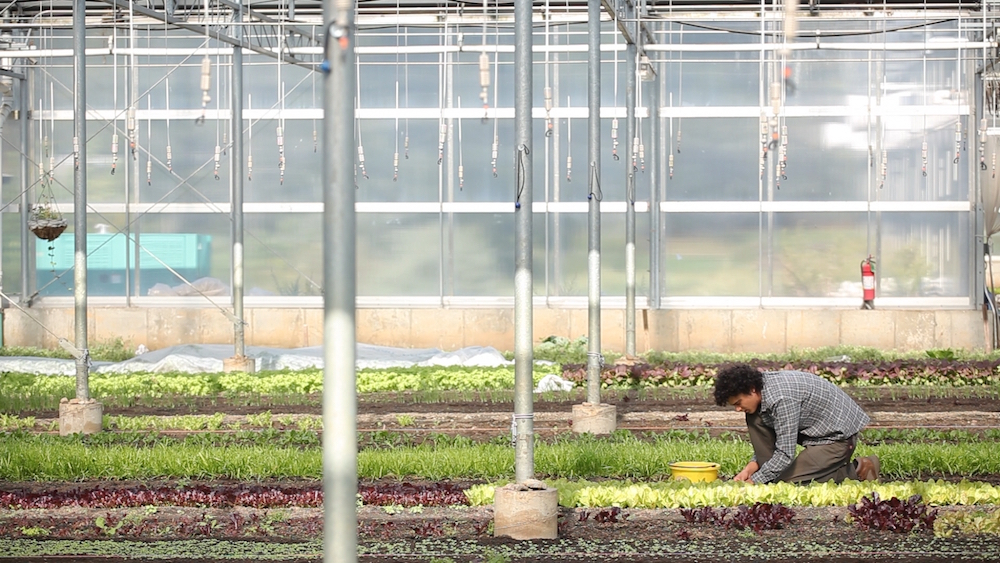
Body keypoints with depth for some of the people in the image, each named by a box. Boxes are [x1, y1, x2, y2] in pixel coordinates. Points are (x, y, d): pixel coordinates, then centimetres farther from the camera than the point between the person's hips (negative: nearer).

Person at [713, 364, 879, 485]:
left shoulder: (781, 398, -31)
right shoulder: (762, 387, -2)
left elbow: (785, 454, -30)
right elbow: (766, 439, 9)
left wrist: (753, 482, -23)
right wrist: (750, 469, -4)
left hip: (838, 435, -10)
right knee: (755, 420, -1)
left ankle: (856, 471, -7)